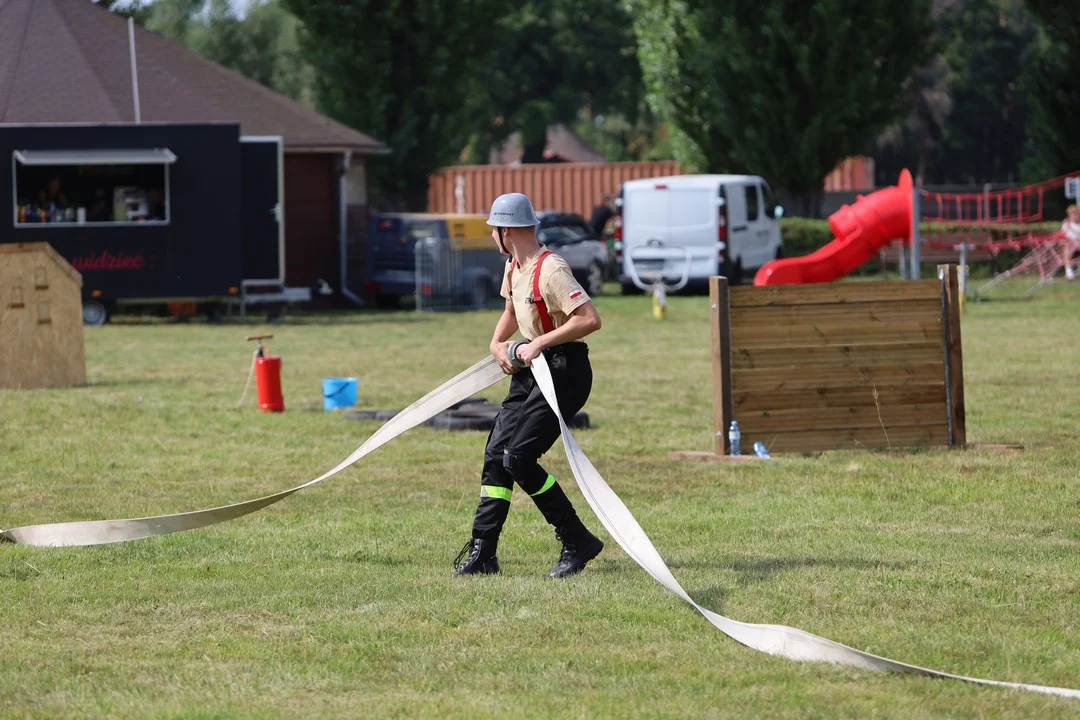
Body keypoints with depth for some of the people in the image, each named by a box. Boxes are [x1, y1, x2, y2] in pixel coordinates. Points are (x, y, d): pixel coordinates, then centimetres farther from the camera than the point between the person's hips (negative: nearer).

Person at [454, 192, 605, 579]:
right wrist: (497, 344, 10)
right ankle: (482, 553, 9)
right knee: (496, 455, 5)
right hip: (531, 369, 10)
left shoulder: (550, 270, -21)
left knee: (518, 458, -15)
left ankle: (578, 542, -4)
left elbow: (590, 319, -29)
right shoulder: (514, 267, 10)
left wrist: (540, 343, -27)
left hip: (564, 370, -10)